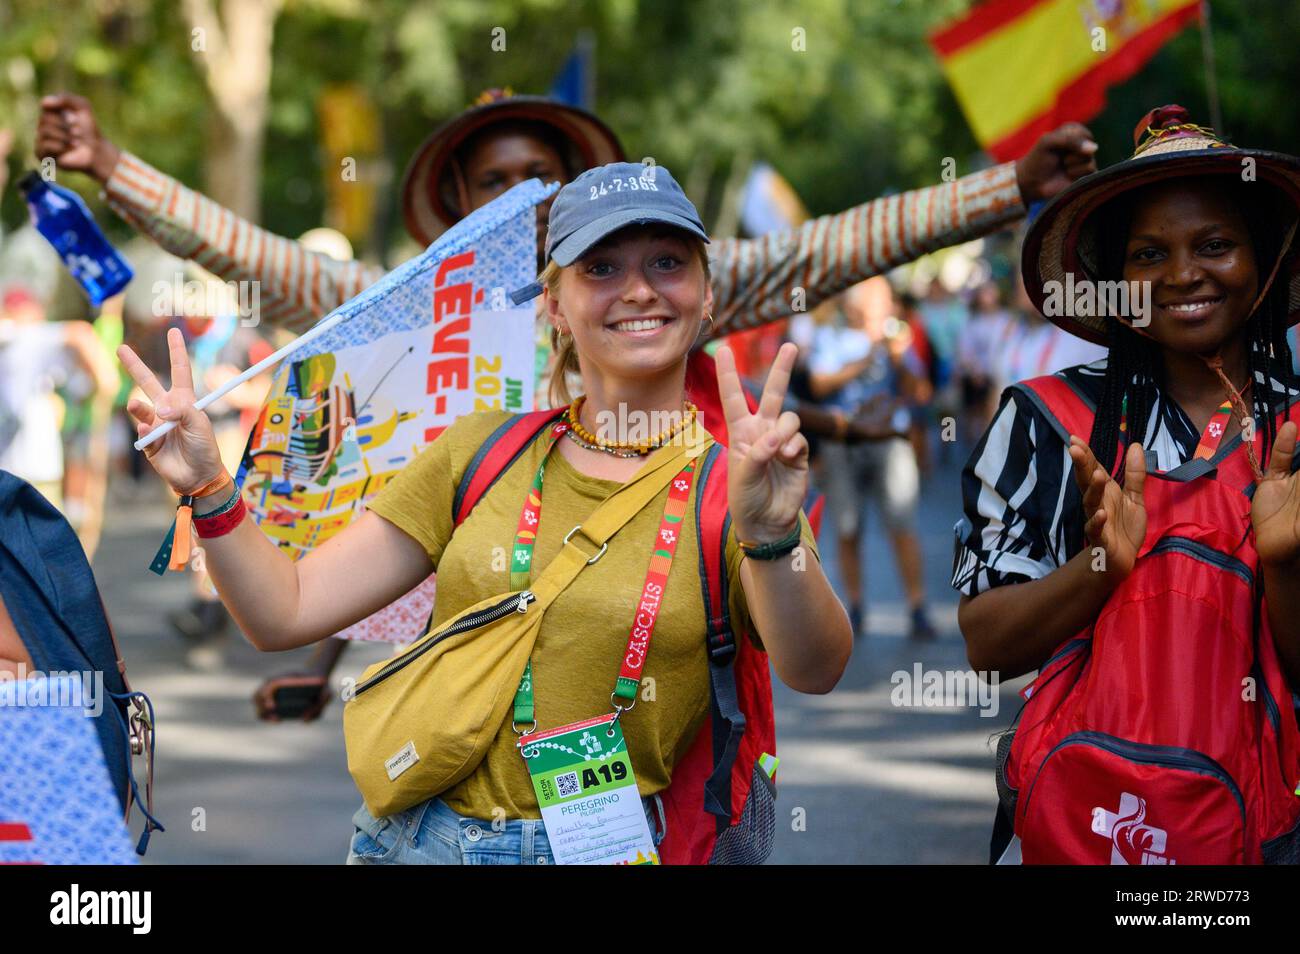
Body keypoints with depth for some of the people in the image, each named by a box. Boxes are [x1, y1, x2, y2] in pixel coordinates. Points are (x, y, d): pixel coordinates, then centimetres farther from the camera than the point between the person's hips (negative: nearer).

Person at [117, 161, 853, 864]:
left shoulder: (732, 480, -5)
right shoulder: (483, 451, 5)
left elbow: (814, 672, -23)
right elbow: (286, 610, 3)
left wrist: (771, 537, -42)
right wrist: (207, 486, -14)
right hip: (413, 839, 3)